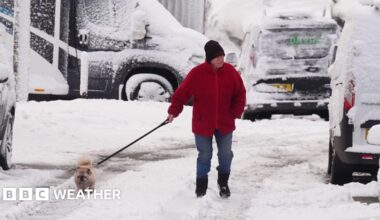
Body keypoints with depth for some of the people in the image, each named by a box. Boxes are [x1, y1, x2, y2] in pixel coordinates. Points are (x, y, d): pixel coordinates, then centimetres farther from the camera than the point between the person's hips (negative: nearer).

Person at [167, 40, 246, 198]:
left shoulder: (230, 72, -6)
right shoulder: (197, 73, -15)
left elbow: (240, 93, 3)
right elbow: (182, 93, -9)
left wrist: (236, 113, -6)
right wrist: (173, 112, -13)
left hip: (225, 124, 3)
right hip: (203, 124, -2)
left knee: (226, 155, 8)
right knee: (204, 156, 6)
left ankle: (223, 183, 30)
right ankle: (201, 187, 21)